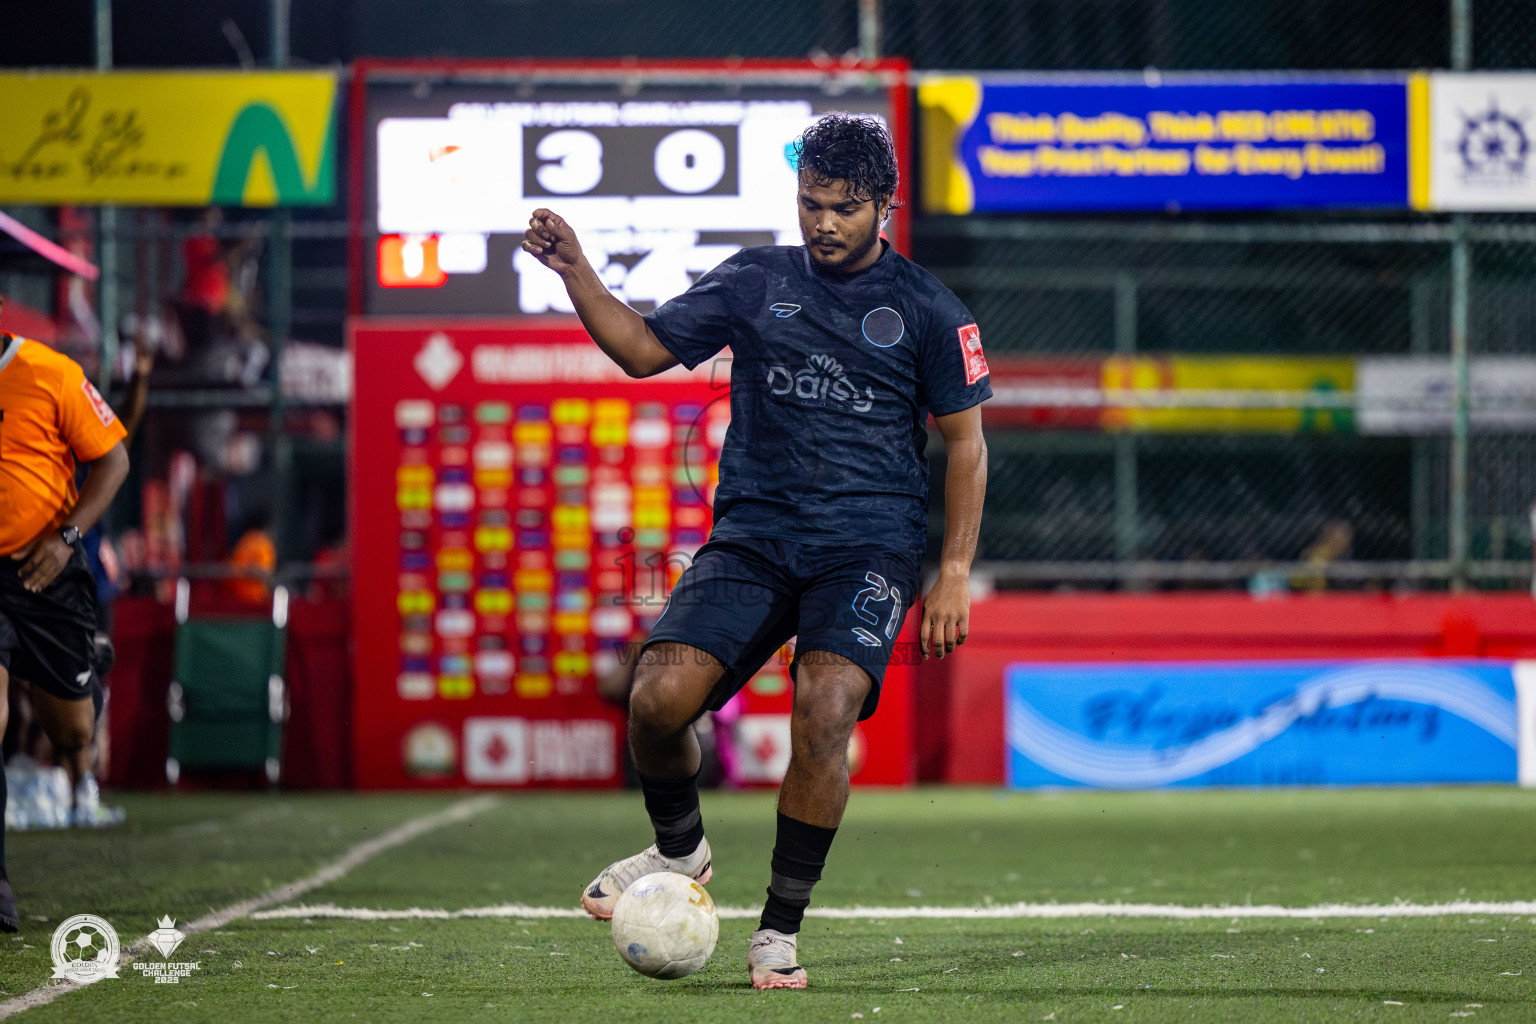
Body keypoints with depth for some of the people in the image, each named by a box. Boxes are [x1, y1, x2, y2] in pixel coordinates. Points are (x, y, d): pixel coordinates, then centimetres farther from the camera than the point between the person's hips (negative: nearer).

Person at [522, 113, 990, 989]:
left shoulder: (927, 310, 3)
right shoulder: (755, 283, 10)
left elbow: (966, 443, 6)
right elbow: (644, 348, 13)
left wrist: (955, 576, -1)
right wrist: (577, 274, -3)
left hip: (868, 546, -2)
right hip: (752, 537, 3)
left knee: (825, 710, -26)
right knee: (659, 697, -17)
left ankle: (781, 927, -12)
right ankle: (680, 850, 15)